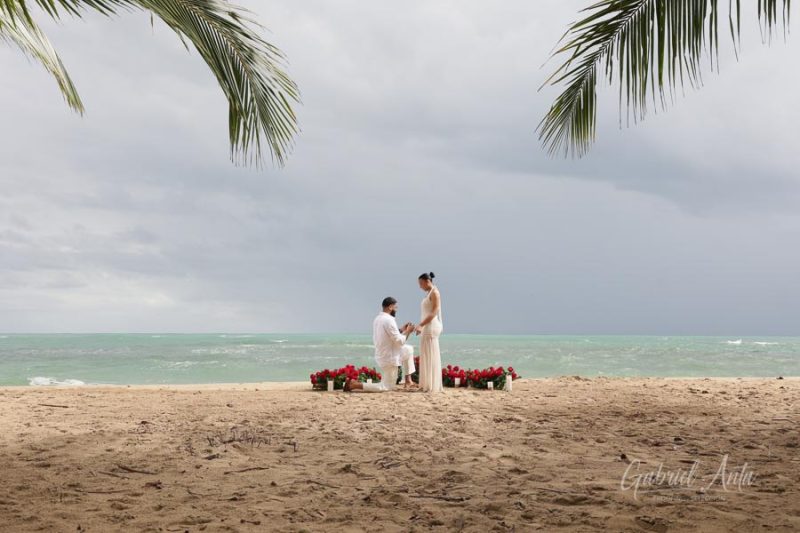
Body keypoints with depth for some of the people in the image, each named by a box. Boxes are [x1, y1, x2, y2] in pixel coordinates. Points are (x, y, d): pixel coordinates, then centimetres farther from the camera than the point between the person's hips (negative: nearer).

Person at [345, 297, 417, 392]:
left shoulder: (377, 319, 7)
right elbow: (399, 341, -20)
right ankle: (355, 385, -7)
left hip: (383, 355, 9)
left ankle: (408, 380, 25)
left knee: (409, 349, 25)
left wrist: (401, 330, 14)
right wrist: (407, 332, -5)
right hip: (389, 358, -9)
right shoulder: (389, 320, -23)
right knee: (386, 387, 2)